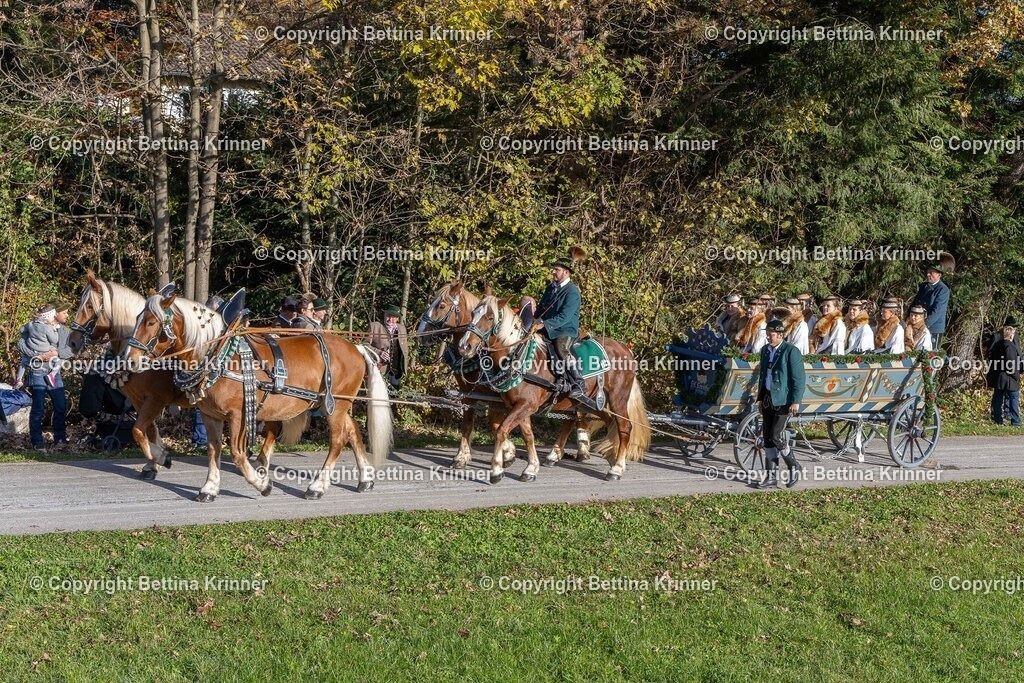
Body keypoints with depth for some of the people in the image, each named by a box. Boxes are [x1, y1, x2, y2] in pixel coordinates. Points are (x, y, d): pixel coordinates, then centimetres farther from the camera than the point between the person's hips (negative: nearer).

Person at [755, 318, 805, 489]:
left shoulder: (791, 351, -12)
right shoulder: (766, 350, 11)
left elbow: (799, 378, -13)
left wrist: (796, 401, -17)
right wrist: (760, 398, 18)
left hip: (783, 401, -7)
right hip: (768, 399, 7)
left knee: (776, 436, -11)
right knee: (767, 437, 6)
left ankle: (794, 468, 9)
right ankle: (771, 476, 12)